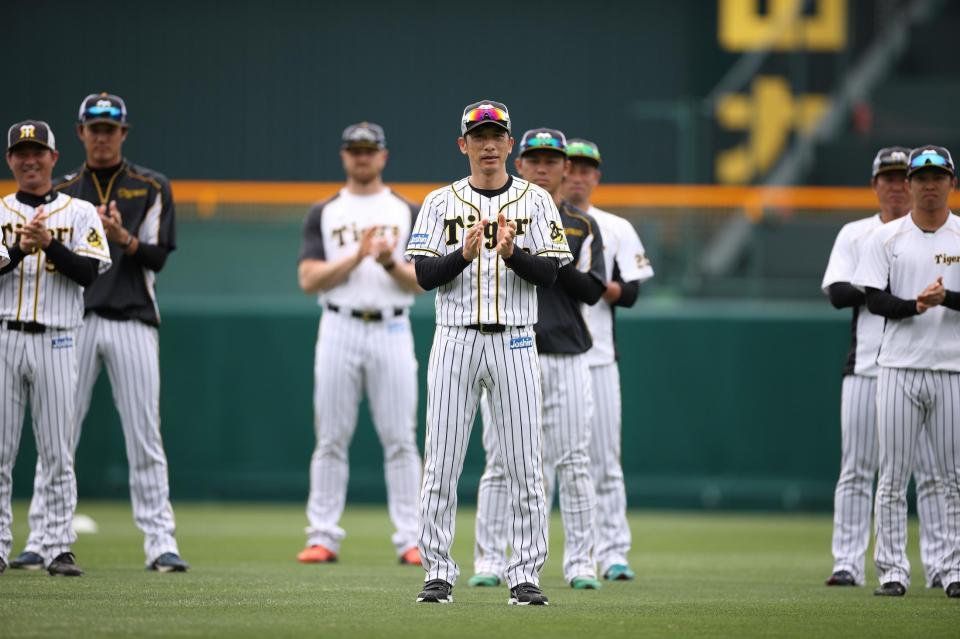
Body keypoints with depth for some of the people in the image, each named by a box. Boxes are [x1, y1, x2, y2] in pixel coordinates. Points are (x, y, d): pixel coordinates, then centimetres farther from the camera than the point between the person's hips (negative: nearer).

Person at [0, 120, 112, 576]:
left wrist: (50, 245, -16)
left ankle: (57, 548, 1)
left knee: (57, 452, -1)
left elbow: (91, 273, -5)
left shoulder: (80, 213, 8)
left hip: (56, 342, -1)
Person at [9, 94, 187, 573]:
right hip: (74, 319, 1)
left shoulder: (151, 188, 8)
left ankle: (160, 542, -4)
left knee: (144, 437, -4)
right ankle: (42, 541, 3)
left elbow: (157, 258, 1)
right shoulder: (62, 192, 12)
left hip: (133, 321, -1)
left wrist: (123, 238, -18)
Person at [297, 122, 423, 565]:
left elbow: (420, 282, 1)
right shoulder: (324, 213, 9)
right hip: (339, 329, 0)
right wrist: (357, 256, -15)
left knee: (400, 439, -3)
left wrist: (390, 263, -19)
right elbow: (309, 280, -3)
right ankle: (323, 537, 5)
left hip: (392, 331, 0)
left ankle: (409, 540, -2)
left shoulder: (407, 213, 9)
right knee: (331, 438, 1)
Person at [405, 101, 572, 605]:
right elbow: (424, 275, -1)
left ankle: (525, 576, 3)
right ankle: (438, 574, 5)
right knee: (441, 463, -1)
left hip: (514, 341, 0)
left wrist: (511, 251, -20)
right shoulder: (441, 203, 7)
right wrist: (465, 252, -18)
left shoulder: (535, 201, 6)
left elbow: (549, 273, -2)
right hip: (456, 338, 0)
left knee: (524, 464, -2)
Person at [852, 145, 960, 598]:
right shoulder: (886, 238, 6)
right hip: (899, 368, 0)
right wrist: (916, 305, -19)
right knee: (893, 476, 0)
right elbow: (875, 299, -2)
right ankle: (892, 569, 3)